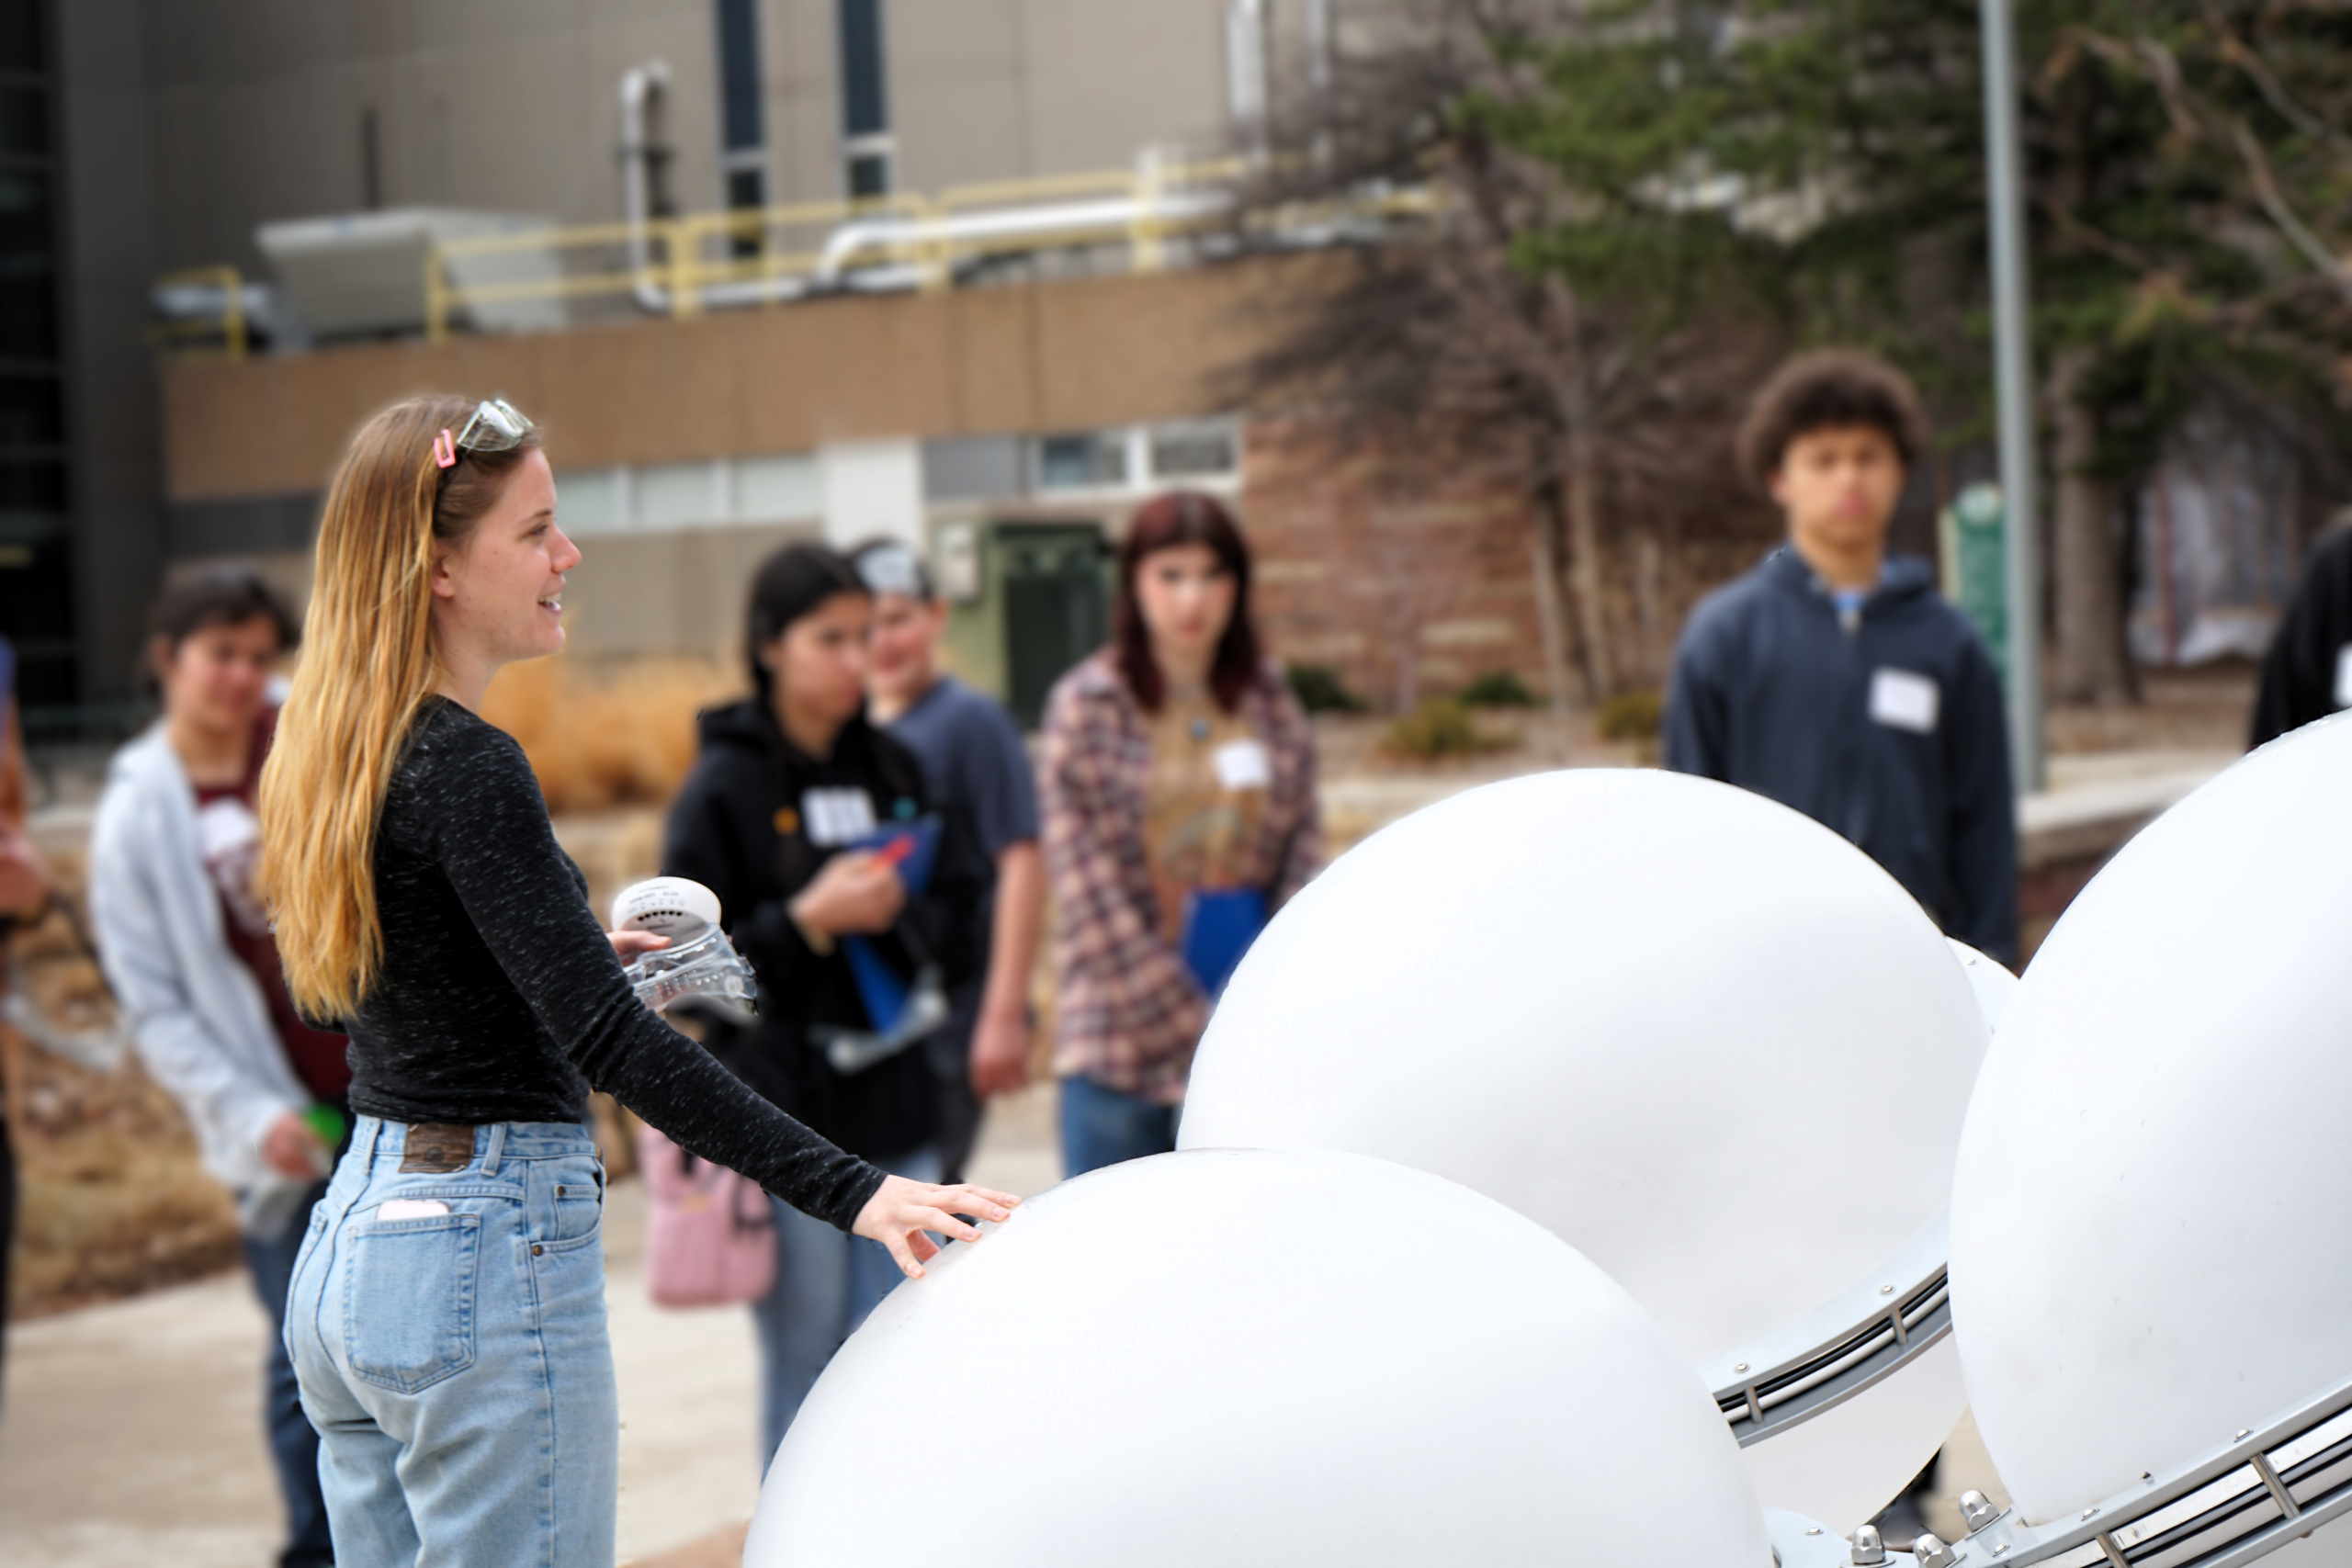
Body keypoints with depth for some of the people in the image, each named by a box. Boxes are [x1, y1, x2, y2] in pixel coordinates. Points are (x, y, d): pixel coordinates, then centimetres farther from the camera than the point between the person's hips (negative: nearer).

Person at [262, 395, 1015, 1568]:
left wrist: (578, 955, 24)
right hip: (488, 1251, -9)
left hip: (344, 1242, 9)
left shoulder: (340, 752, 10)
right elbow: (611, 1042, -25)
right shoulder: (465, 769, -18)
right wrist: (852, 1192, -28)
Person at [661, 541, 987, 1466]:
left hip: (897, 1110, 5)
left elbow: (955, 921, 16)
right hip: (786, 1116, -5)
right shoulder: (724, 788, -4)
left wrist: (905, 917, -5)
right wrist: (809, 920, -18)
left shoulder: (892, 771, 12)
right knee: (805, 1370, 1)